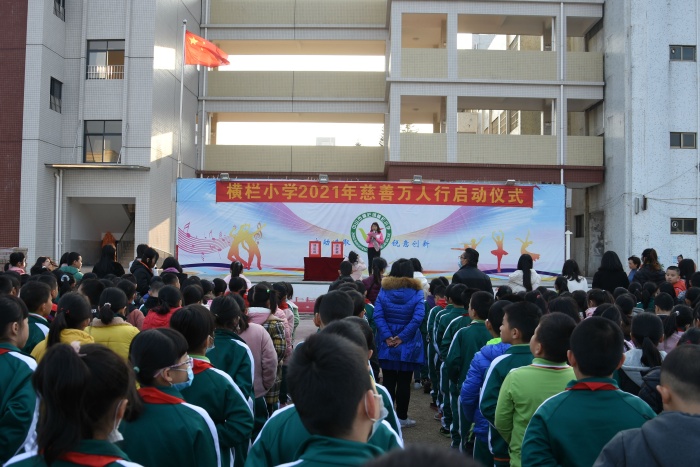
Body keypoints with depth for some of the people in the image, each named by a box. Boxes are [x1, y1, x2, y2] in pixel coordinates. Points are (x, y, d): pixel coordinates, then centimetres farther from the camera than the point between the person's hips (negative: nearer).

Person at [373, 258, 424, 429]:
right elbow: (418, 317, -16)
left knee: (388, 381, 10)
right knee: (404, 382, 8)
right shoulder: (416, 292, -5)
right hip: (408, 345, -2)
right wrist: (402, 337, -14)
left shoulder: (384, 290, 0)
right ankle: (402, 418, 15)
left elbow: (377, 315, -10)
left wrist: (387, 337, -12)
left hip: (387, 345, 2)